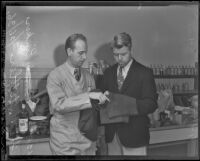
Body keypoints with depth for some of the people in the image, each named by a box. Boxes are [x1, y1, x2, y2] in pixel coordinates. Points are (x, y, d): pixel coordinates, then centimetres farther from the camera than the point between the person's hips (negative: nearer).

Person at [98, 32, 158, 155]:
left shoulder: (144, 73, -6)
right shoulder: (108, 72, 8)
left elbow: (151, 104, -11)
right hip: (112, 133, 4)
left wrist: (127, 103, -25)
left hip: (134, 135, -4)